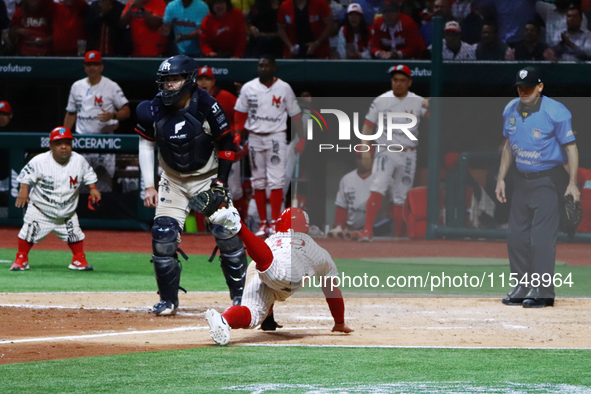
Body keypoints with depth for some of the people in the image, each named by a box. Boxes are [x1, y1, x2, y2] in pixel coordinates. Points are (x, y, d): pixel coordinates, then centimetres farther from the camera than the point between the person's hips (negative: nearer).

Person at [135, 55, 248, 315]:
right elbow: (146, 145, 4)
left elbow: (226, 145, -9)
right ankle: (168, 300, 2)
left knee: (227, 235, -7)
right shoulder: (153, 110, -12)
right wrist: (149, 186, 0)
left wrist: (221, 182, -12)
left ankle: (240, 295, 9)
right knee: (163, 236, -10)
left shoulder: (207, 107, -20)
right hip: (172, 181, 2)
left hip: (208, 177, -2)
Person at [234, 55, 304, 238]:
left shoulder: (284, 88, 1)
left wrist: (302, 138, -5)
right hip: (255, 138, 2)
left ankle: (274, 223, -9)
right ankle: (263, 223, 11)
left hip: (276, 137, -2)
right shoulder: (248, 88, 6)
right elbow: (240, 113, 9)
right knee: (258, 181, 5)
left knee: (276, 180, -10)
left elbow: (295, 114, 2)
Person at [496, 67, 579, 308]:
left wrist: (572, 183, -21)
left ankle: (542, 292, -7)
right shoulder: (511, 111, 5)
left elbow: (571, 147, -14)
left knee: (542, 237, -11)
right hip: (523, 180, 7)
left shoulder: (556, 112, -15)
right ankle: (522, 288, 19)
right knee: (516, 237, 9)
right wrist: (501, 178, 14)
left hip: (549, 181, -7)